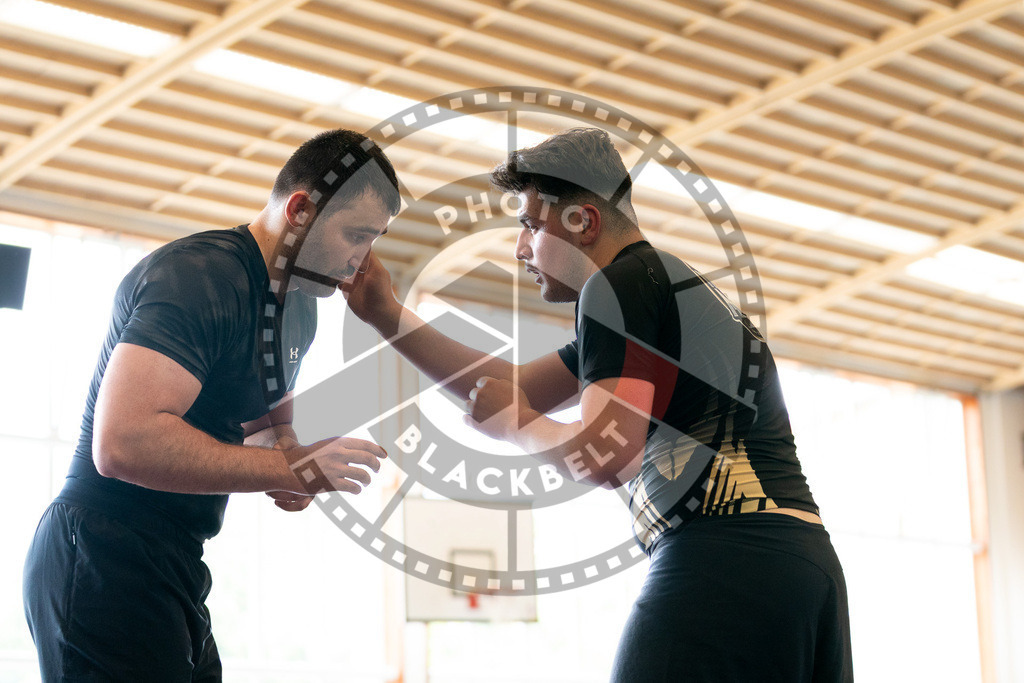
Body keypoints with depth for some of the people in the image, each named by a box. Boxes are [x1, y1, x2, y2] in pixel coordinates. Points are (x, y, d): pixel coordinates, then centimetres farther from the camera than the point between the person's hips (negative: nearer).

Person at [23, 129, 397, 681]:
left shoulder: (300, 308, 13)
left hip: (175, 572, 10)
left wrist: (288, 450, 1)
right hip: (104, 567, -10)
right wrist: (295, 470, -25)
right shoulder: (201, 274, -19)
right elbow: (123, 442, -30)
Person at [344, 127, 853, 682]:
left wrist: (513, 424, 6)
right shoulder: (672, 283, 27)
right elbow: (517, 389, 29)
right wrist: (388, 316, 27)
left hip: (722, 559, -10)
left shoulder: (620, 282, -4)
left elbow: (604, 457, -14)